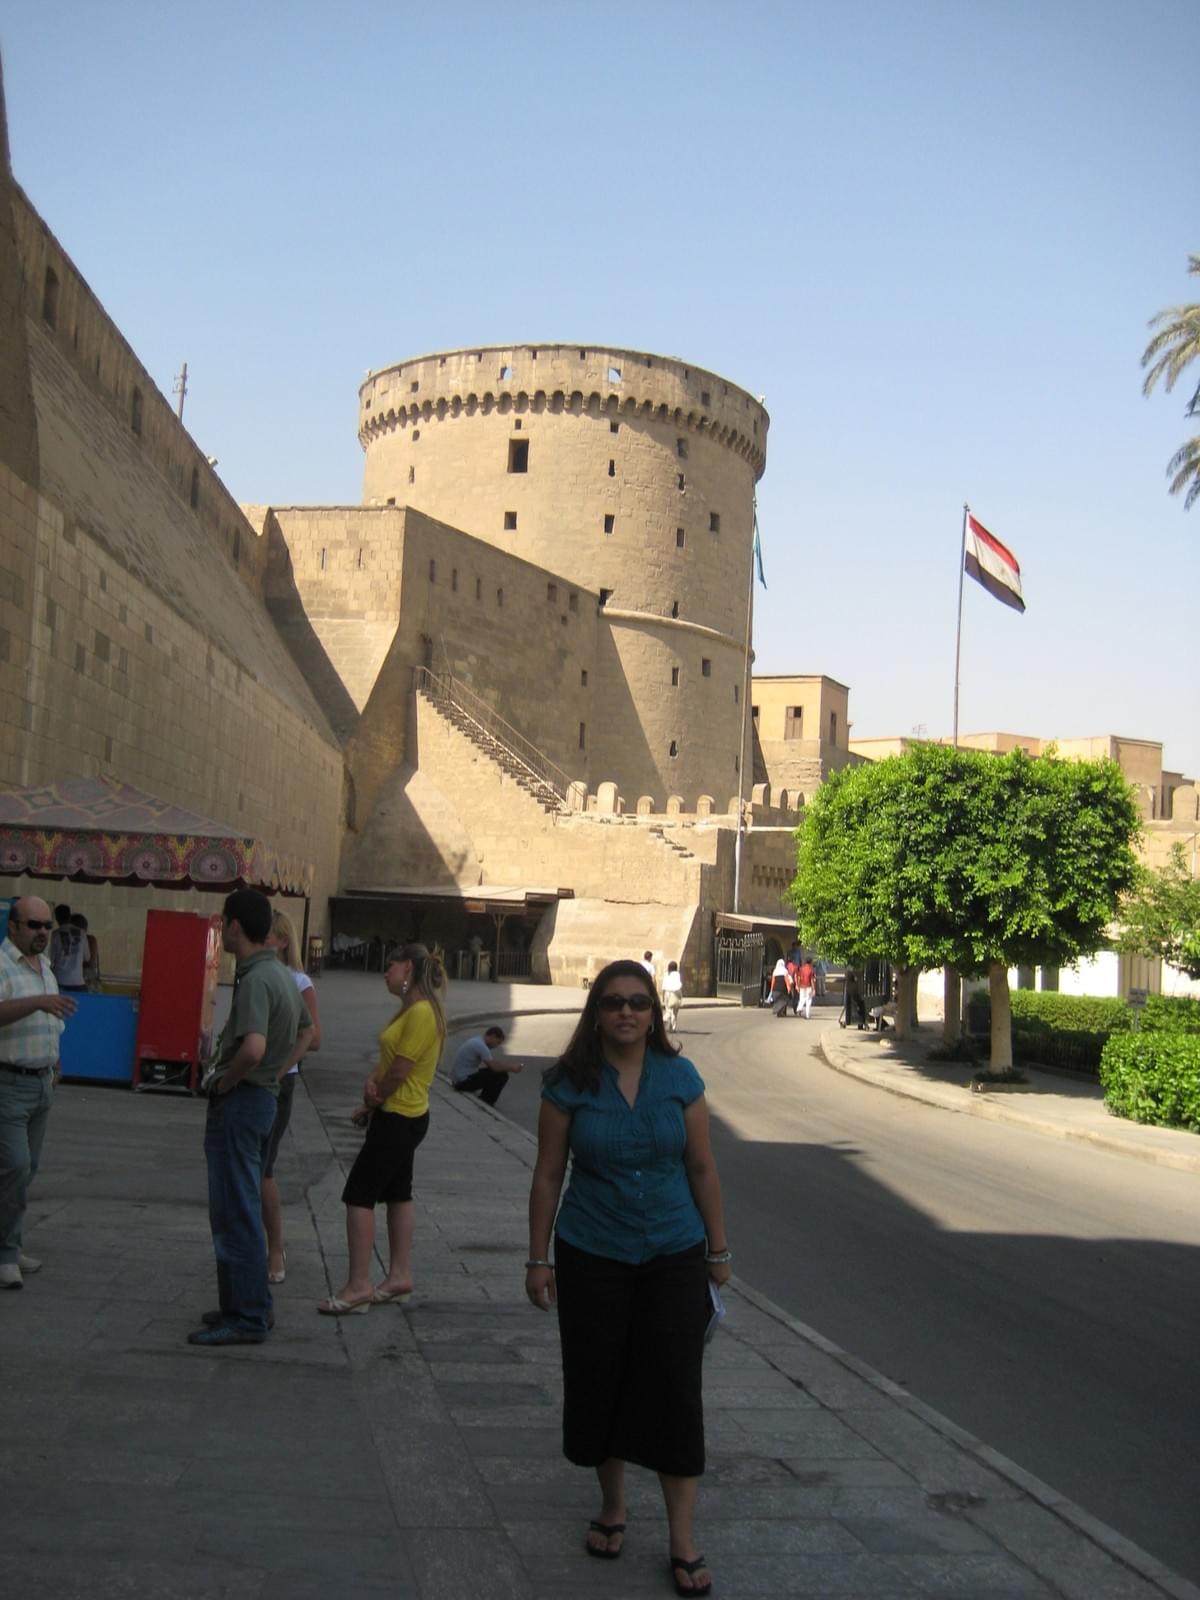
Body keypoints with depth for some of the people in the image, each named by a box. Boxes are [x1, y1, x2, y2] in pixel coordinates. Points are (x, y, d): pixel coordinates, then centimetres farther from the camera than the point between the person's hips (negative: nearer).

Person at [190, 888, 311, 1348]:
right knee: (242, 1209, 18)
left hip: (240, 1101, -10)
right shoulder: (281, 975, 11)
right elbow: (306, 1031, 27)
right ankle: (249, 1305, 26)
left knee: (236, 1213, -4)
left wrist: (224, 1082, -17)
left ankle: (247, 1318, 1)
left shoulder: (255, 981, -20)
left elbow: (253, 1048, -34)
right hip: (265, 1097, 10)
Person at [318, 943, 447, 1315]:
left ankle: (358, 1285, -7)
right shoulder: (409, 1009, 11)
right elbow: (388, 1059, 9)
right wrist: (371, 1081, -11)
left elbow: (399, 1072, -21)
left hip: (399, 1118, -10)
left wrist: (368, 1106, -8)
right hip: (399, 1116, 10)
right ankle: (400, 1275, 23)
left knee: (359, 1194, -9)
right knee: (397, 1193, 15)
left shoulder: (422, 1013, -21)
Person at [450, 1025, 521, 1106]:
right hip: (463, 1081, -10)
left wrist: (511, 1064, 9)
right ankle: (485, 1104, -1)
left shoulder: (477, 1042, 13)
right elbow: (494, 1067, -21)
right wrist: (511, 1068, -6)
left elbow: (493, 1062, 20)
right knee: (501, 1076, -11)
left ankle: (482, 1102, 17)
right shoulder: (481, 1046, -18)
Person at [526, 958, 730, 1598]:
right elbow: (548, 1174, -1)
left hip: (673, 1257, 0)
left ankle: (682, 1542, 11)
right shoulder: (570, 1083, -6)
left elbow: (702, 1167, 3)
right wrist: (538, 1259, 0)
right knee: (599, 1385, 10)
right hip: (591, 1258, 0)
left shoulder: (679, 1077, -3)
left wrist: (718, 1249, 6)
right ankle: (612, 1507, 33)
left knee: (675, 1391, 0)